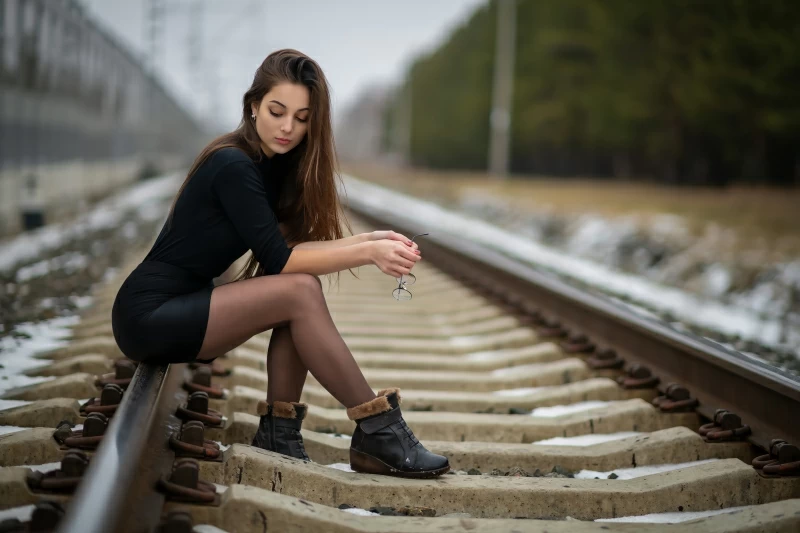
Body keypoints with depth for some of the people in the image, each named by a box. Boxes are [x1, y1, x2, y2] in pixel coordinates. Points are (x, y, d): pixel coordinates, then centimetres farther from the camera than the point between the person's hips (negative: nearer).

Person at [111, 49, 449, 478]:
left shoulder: (273, 165, 8)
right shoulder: (233, 165, -18)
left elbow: (292, 243, 0)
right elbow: (278, 258, -21)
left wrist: (370, 240, -12)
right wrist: (367, 252, -24)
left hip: (181, 310, 9)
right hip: (149, 316, -8)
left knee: (301, 289, -11)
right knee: (300, 291, -22)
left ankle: (279, 431, -9)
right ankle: (377, 432, -18)